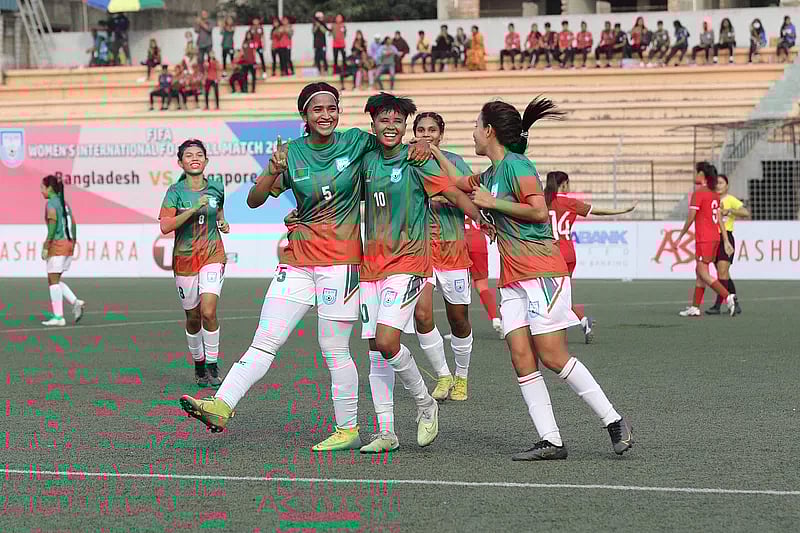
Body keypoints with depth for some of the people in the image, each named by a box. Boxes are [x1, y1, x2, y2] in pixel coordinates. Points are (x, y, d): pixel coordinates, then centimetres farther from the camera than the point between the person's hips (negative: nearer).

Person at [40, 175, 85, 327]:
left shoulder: (51, 203, -9)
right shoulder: (64, 203, 16)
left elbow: (53, 225, -19)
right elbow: (73, 225, 16)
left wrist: (46, 247, -19)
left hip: (57, 244, -8)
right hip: (68, 243, 8)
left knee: (53, 280, -3)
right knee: (55, 281, 15)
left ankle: (58, 316, -4)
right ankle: (75, 302, -1)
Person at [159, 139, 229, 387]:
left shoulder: (216, 188, 4)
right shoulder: (175, 192, -5)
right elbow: (165, 227, -17)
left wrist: (222, 223, 5)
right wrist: (193, 209, -24)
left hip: (213, 255, 0)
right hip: (184, 258, 0)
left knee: (208, 311, -17)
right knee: (193, 318, 8)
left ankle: (212, 366, -4)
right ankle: (199, 365, 27)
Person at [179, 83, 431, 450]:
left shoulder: (355, 142, 0)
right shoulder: (291, 153, 4)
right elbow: (254, 201, 0)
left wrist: (417, 147, -6)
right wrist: (273, 172, -18)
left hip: (341, 260, -3)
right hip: (298, 258, 3)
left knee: (333, 350, -2)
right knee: (264, 341, -4)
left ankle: (348, 429, 9)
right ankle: (221, 407, -11)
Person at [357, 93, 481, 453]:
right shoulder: (368, 161, 10)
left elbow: (455, 194, -10)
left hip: (407, 263, -6)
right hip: (372, 265, 6)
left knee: (387, 342, -19)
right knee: (375, 351, 4)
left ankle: (426, 405, 4)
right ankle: (386, 433, 12)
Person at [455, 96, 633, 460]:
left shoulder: (516, 165, -9)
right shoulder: (490, 174, 19)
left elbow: (539, 211, -20)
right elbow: (458, 184, 38)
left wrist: (492, 203, -14)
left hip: (542, 272, -9)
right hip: (512, 280, 9)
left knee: (552, 356, -12)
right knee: (521, 357, -5)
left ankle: (614, 422, -2)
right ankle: (550, 441, -8)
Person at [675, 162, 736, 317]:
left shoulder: (698, 194, -12)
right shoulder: (714, 194, 12)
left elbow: (690, 218, -12)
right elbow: (720, 219, 13)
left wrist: (680, 236, -1)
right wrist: (726, 241, 13)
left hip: (704, 239, -9)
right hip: (715, 237, 9)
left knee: (703, 273, -6)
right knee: (700, 271, 13)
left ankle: (728, 296, -18)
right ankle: (695, 307, 15)